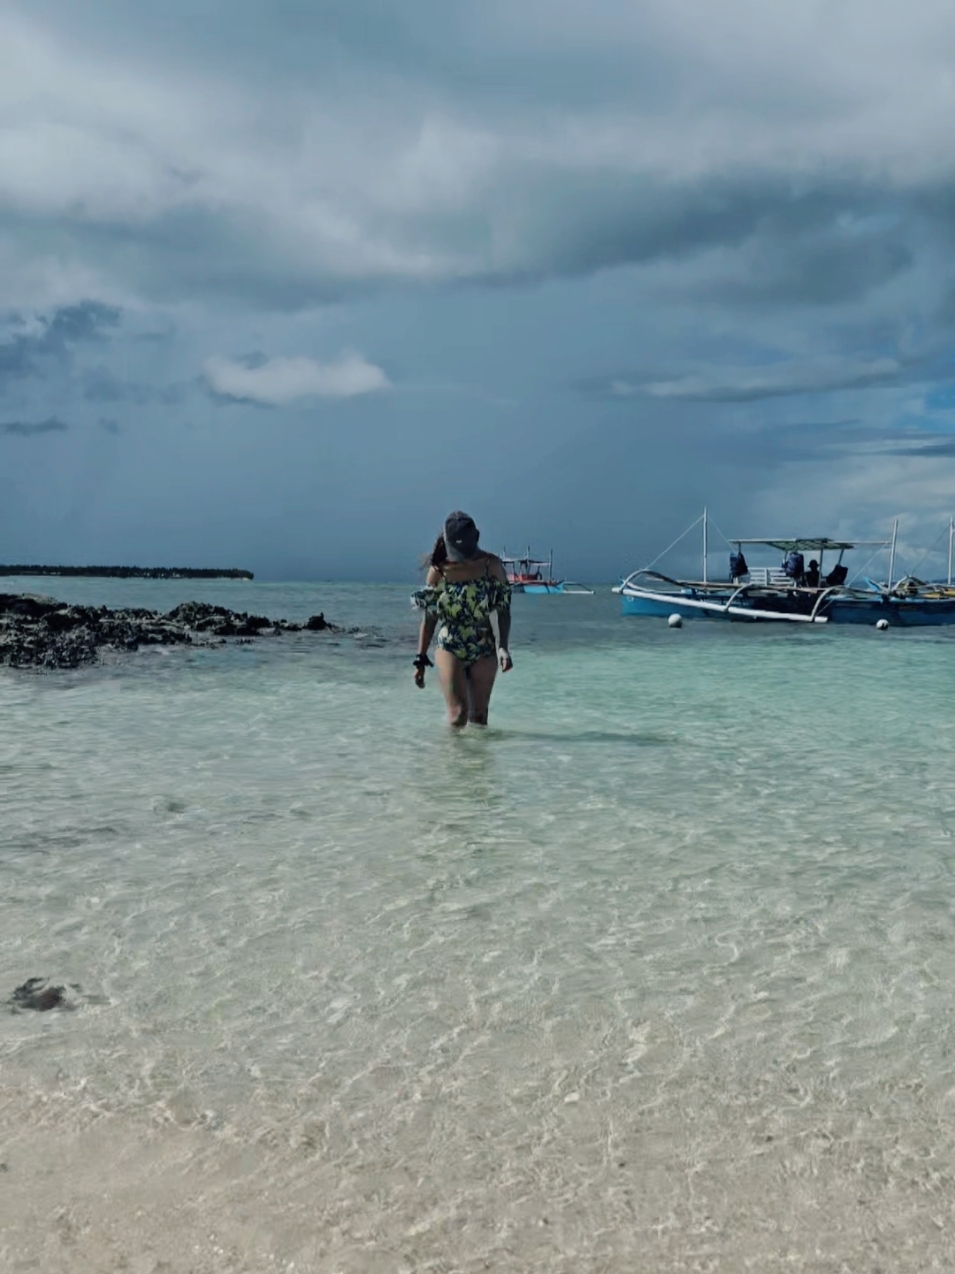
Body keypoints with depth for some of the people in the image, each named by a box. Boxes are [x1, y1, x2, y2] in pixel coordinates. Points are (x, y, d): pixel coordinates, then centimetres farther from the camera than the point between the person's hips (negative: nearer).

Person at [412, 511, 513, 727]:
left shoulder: (492, 565, -2)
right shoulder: (438, 570, -2)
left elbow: (502, 610, -1)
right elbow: (429, 617, 3)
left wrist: (503, 647, -14)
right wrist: (421, 659, 2)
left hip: (484, 651, 1)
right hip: (450, 649, -1)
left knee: (479, 715, 6)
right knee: (458, 712, -10)